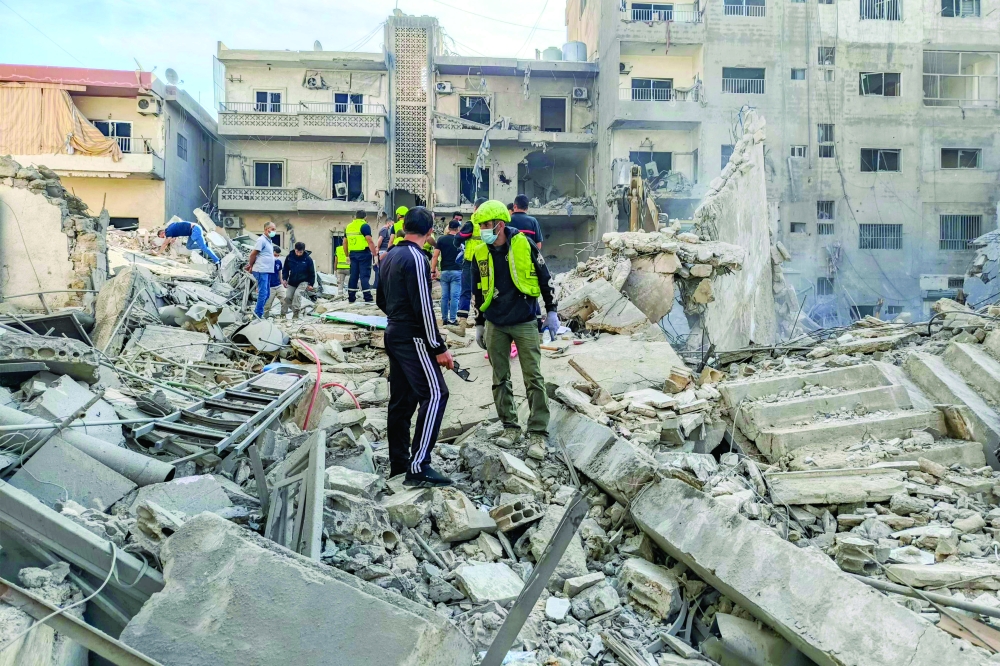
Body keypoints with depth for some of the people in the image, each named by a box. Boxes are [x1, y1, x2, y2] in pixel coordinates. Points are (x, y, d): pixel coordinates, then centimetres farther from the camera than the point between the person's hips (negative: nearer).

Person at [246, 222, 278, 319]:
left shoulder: (268, 241, 18)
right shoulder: (261, 240, -11)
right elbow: (253, 254, -11)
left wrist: (251, 265, 13)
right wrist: (251, 266, 0)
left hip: (267, 271, 10)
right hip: (261, 271, -10)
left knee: (267, 293, 12)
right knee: (263, 293, -10)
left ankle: (258, 312, 18)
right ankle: (258, 313, -5)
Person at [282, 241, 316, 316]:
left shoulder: (308, 259, -14)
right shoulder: (290, 257, -9)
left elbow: (312, 272, -4)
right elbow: (285, 269, 4)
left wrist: (311, 284, -3)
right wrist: (284, 279, -7)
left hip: (303, 282, -3)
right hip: (292, 282, 3)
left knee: (297, 294, -24)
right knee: (287, 297, 3)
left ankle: (295, 315, -19)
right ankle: (283, 314, 17)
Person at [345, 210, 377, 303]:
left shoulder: (349, 226, 14)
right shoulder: (364, 226, -7)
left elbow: (345, 242, 17)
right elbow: (369, 241, -17)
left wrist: (347, 254, 25)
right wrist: (375, 253, -15)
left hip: (353, 253, 6)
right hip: (364, 253, -6)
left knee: (353, 275, 11)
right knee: (365, 275, -5)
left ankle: (351, 297, 14)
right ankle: (368, 298, -6)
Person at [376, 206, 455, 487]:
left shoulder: (390, 256, 12)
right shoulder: (416, 259, -16)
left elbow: (381, 299, 20)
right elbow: (423, 307, -20)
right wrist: (439, 348, -17)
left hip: (394, 335, 10)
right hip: (412, 338, -9)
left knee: (401, 399, 12)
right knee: (435, 394, -11)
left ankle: (398, 462, 18)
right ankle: (419, 467, -15)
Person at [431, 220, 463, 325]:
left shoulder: (441, 239, 1)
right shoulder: (459, 239, -1)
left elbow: (435, 256, -3)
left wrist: (433, 270, 1)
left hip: (444, 271, 2)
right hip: (456, 271, -2)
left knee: (444, 296, 7)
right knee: (454, 296, -2)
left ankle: (444, 319, 12)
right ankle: (452, 319, -3)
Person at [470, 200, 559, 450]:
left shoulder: (524, 244, -8)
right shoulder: (480, 253, 2)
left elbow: (544, 278, 0)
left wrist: (551, 311, 1)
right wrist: (479, 324, 15)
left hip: (524, 323, -4)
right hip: (495, 326, 4)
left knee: (534, 378, -3)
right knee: (500, 379, 8)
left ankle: (538, 432, 4)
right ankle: (510, 427, 21)